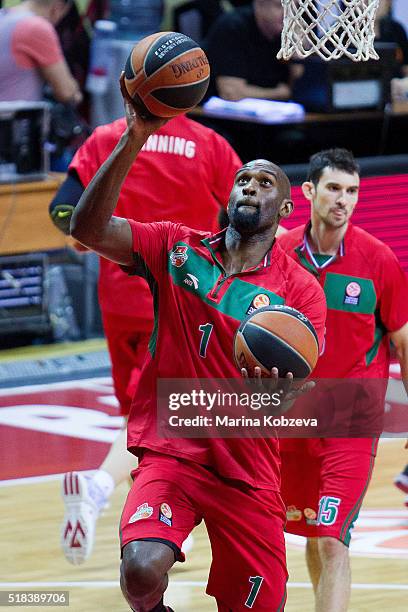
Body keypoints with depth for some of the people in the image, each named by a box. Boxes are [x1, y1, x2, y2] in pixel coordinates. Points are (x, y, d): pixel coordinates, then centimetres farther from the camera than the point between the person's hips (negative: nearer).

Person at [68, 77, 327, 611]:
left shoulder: (301, 291, -1)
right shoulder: (176, 248, 2)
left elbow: (292, 398, -9)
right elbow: (89, 229, -13)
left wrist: (282, 387, -34)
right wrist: (133, 142, -22)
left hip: (248, 471, 1)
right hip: (171, 451, -1)